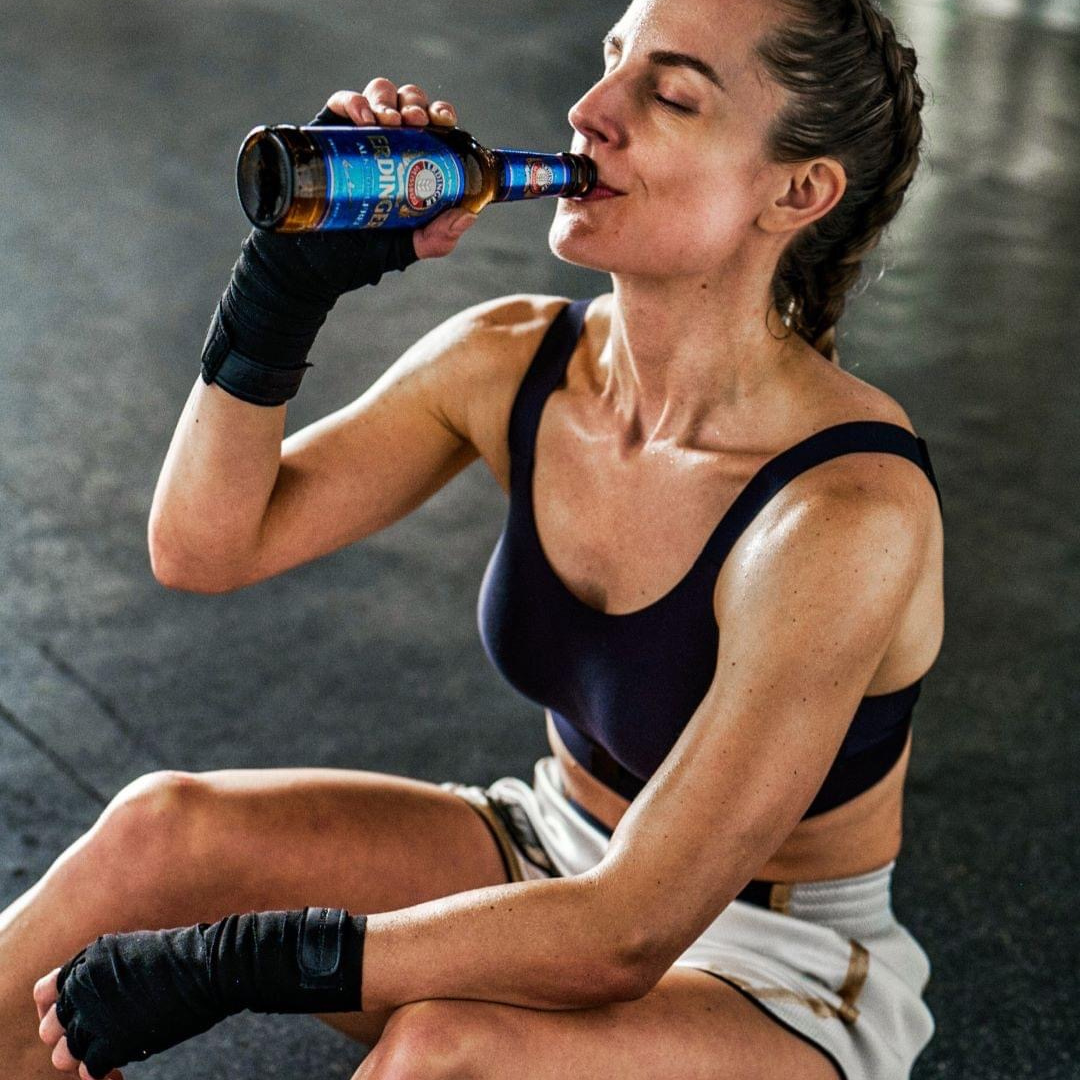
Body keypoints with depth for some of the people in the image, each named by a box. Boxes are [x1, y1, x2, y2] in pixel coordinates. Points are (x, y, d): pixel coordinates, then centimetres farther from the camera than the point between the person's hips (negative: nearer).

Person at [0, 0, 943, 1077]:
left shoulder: (849, 508, -29)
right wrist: (294, 271, -20)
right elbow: (204, 542, -6)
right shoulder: (510, 362, -10)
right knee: (161, 827, -17)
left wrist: (227, 964, -28)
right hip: (561, 866, 5)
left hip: (779, 984, -5)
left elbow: (622, 940, -29)